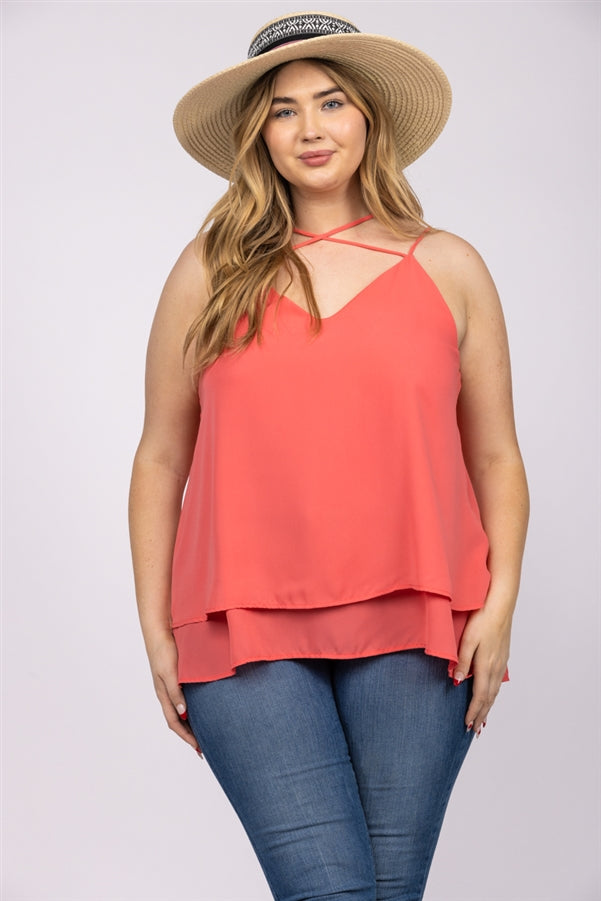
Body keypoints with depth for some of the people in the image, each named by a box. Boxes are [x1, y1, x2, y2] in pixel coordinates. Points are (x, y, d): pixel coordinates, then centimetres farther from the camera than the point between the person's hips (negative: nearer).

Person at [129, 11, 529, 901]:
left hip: (412, 631, 1)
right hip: (247, 632, -1)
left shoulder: (447, 269, 10)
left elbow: (497, 459, 11)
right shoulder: (210, 273, 8)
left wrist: (500, 603, -2)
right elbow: (160, 460, 10)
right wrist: (156, 630, 5)